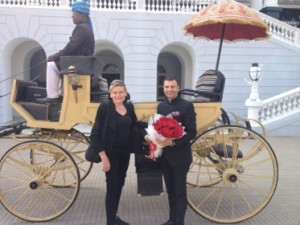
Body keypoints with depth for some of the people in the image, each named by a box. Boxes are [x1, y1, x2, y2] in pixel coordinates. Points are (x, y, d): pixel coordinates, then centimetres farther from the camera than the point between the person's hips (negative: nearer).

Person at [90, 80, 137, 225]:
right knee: (112, 186, 2)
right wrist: (103, 157, -18)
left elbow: (133, 127, 12)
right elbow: (95, 134, -15)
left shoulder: (129, 107, 2)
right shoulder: (104, 107, -14)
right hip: (111, 152, -6)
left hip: (125, 152, 6)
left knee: (120, 184, 17)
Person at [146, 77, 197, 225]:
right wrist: (151, 137, -5)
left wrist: (173, 142, -24)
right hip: (164, 155, 6)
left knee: (179, 191, 7)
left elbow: (192, 133, -14)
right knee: (170, 190, 18)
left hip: (180, 156, -6)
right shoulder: (161, 106, 8)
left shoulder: (186, 105, -11)